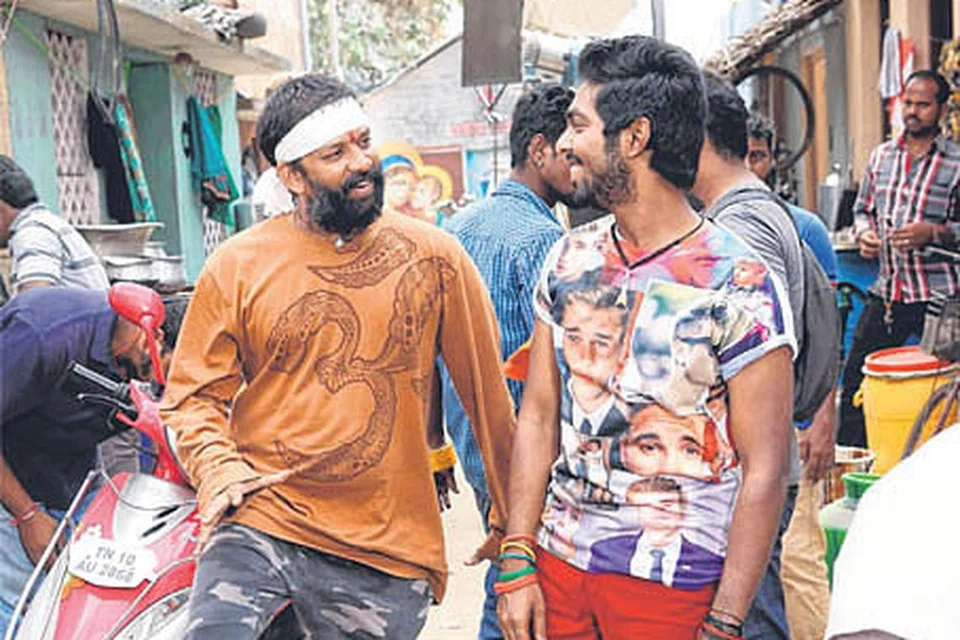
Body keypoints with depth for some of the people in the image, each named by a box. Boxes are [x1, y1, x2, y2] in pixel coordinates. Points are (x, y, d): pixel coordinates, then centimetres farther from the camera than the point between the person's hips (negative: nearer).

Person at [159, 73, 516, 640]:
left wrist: (513, 516, 8)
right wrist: (219, 472, -11)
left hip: (388, 554, 1)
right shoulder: (236, 267, 1)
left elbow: (488, 394, 4)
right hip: (261, 524, 0)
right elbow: (193, 395, 7)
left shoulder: (434, 258, 0)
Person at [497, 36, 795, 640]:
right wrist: (517, 563, 1)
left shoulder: (736, 284, -15)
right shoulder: (568, 258, 2)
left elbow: (763, 471, -13)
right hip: (558, 557, 5)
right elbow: (539, 415, 5)